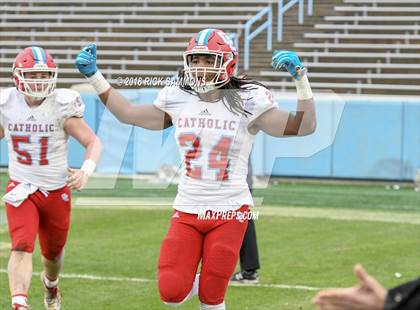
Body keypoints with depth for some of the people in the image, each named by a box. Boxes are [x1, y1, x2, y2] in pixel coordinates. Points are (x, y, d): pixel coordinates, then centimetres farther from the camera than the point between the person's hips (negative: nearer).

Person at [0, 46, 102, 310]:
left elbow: (93, 143, -14)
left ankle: (51, 286, 51)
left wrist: (86, 171, -33)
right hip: (21, 188, 0)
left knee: (53, 253, 18)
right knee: (22, 247, -21)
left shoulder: (62, 106, -15)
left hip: (57, 191, 0)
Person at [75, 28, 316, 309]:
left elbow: (304, 126, -9)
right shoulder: (178, 100, 3)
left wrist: (300, 78, -20)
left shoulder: (247, 102, -7)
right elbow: (127, 113, 15)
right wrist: (93, 75, 13)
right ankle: (198, 283, 29)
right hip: (187, 210, 3)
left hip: (229, 212, -3)